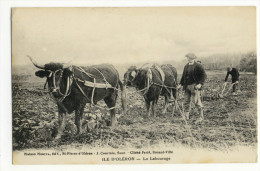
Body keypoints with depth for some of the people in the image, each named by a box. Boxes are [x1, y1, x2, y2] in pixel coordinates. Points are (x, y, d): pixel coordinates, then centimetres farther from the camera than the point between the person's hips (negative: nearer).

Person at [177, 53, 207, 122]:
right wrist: (181, 84, 13)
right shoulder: (186, 66, 17)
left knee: (196, 101, -9)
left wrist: (200, 84, -20)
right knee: (186, 101, 6)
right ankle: (186, 116, 13)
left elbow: (204, 75, -8)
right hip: (187, 86, 7)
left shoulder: (198, 66, -4)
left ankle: (201, 116, 3)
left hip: (195, 86, -7)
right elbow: (183, 76, 24)